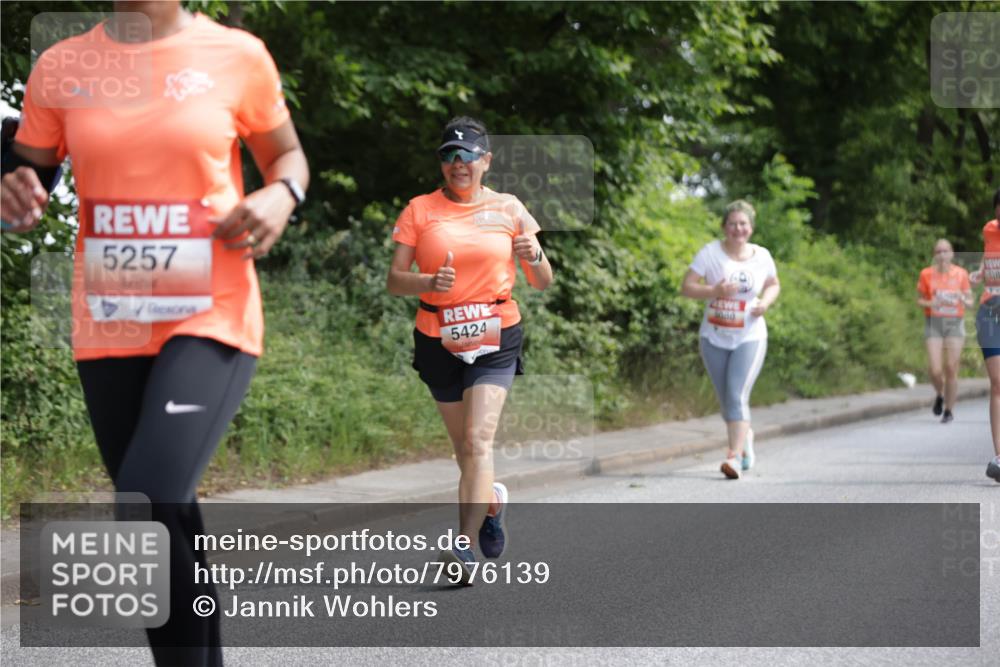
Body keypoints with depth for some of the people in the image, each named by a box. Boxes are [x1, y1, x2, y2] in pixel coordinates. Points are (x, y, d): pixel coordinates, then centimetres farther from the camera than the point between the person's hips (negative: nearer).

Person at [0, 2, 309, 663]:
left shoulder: (236, 55, -2)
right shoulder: (60, 67, 3)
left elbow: (287, 155, 13)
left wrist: (281, 196, -10)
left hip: (211, 320, -4)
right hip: (107, 331, 4)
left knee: (149, 505, -23)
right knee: (166, 524, 12)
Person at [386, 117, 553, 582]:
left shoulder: (508, 210, 4)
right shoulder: (420, 210, 3)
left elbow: (542, 283, 6)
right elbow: (394, 281, 0)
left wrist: (534, 256, -16)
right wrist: (429, 282, -20)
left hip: (496, 337, -2)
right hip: (438, 338, 2)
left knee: (478, 440, -17)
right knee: (463, 446, 12)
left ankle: (467, 547, -22)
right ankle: (492, 501, 43)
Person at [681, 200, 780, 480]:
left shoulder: (762, 256, -1)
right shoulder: (710, 253, -7)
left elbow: (773, 285, 16)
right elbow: (687, 287, -9)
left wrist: (766, 302, -6)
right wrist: (715, 291, -25)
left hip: (749, 338, -1)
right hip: (714, 338, 1)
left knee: (737, 396, -17)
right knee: (726, 400, 12)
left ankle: (735, 456, -21)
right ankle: (745, 436, 40)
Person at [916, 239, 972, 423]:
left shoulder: (961, 274, 0)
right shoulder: (926, 274, -1)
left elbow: (970, 301, 7)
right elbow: (919, 299, 8)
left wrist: (964, 300, -17)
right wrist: (930, 303, -14)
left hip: (955, 324, 0)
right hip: (933, 324, 0)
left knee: (951, 370, -3)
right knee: (935, 371, -9)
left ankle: (949, 410, 12)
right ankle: (940, 395, 25)